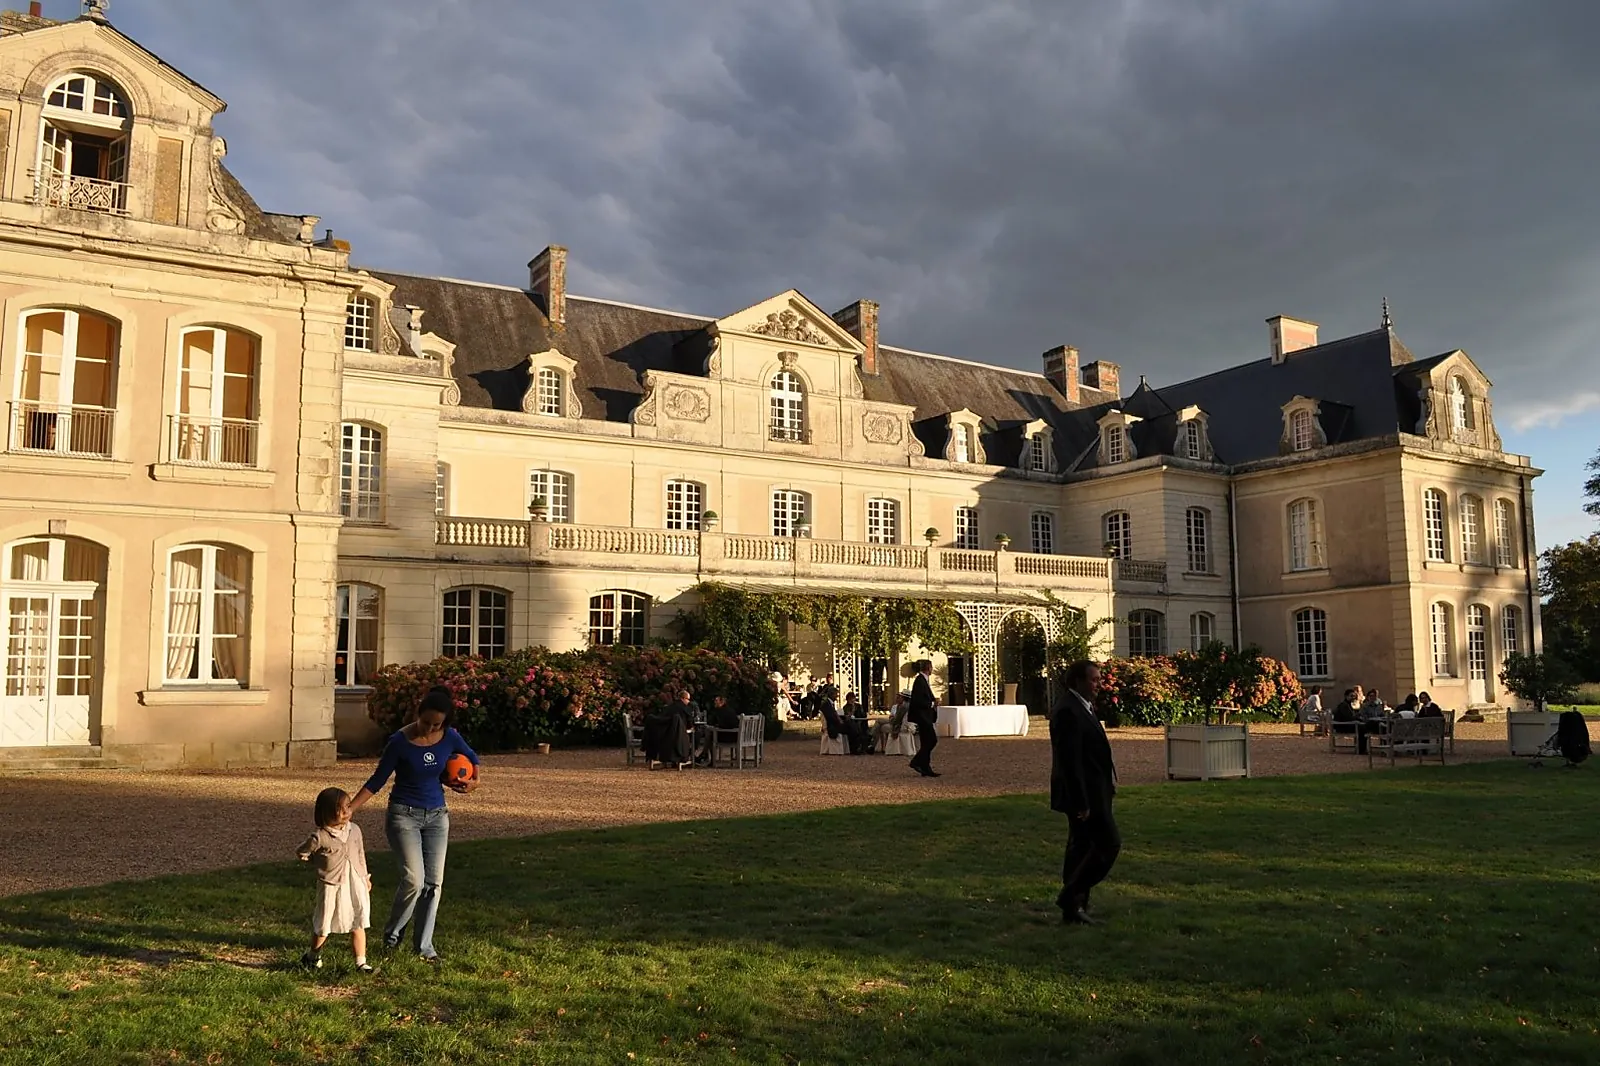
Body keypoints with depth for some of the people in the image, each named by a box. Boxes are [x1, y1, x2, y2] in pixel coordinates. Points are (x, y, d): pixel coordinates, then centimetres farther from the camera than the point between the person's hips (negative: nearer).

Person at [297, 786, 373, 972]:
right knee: (323, 926, 11)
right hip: (331, 886, -4)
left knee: (358, 925, 5)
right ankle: (312, 956, 36)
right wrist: (321, 864, 3)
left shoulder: (354, 830, 1)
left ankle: (361, 962, 10)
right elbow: (301, 853, 0)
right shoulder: (320, 838, -14)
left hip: (355, 884, 4)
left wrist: (365, 877, 17)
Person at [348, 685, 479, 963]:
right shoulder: (401, 742, -17)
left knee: (434, 882, 2)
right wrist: (350, 809, -17)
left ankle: (424, 945, 16)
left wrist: (474, 780, -4)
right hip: (404, 815, -4)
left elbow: (471, 757, 14)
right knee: (414, 880, -15)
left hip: (436, 815, 4)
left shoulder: (450, 738, -6)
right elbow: (376, 781, -10)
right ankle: (392, 933, 11)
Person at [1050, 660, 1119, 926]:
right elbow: (1070, 761, -23)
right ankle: (1071, 897, -1)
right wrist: (1081, 802, -24)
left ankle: (1073, 909, 19)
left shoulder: (1082, 707, 14)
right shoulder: (1068, 712, -19)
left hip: (1091, 792, 11)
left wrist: (1107, 785, 19)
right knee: (1109, 843, -8)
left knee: (1082, 848, 13)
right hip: (1085, 794, -11)